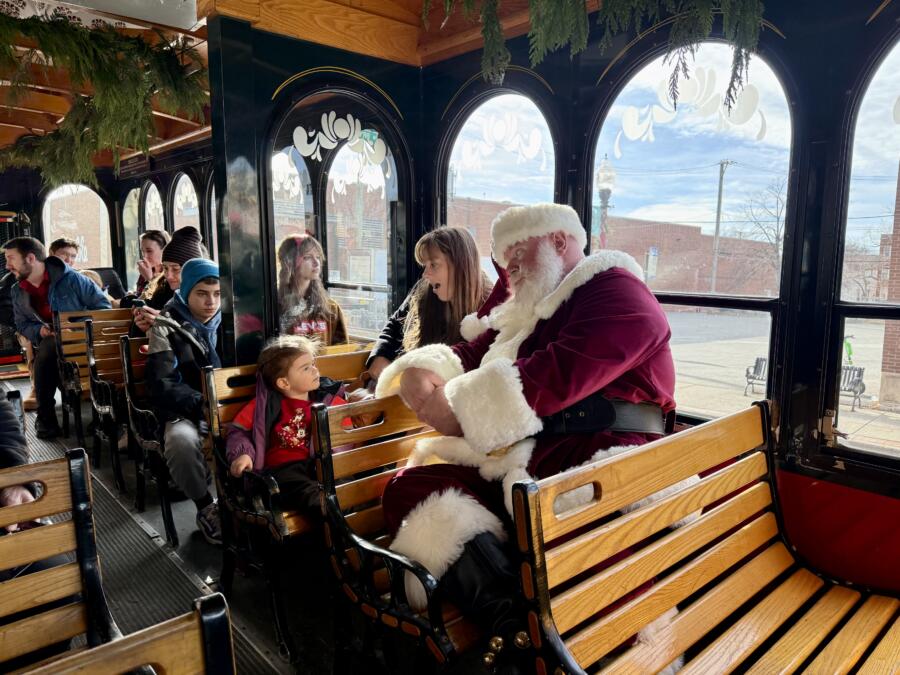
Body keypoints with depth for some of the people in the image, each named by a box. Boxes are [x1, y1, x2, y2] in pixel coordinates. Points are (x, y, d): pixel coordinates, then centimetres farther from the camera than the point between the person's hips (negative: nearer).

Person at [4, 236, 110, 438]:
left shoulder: (70, 278, -6)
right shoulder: (18, 292, 12)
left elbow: (103, 305, -5)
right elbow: (22, 325, 20)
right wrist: (39, 330, -4)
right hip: (50, 342, 3)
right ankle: (46, 417, -19)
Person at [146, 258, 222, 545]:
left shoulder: (226, 321, 10)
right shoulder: (167, 327, -1)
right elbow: (161, 386, -10)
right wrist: (203, 405, -23)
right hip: (186, 413, -2)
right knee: (182, 440, -37)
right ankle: (206, 508, -11)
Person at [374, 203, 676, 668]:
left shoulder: (615, 291, 0)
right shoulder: (526, 311, 27)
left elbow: (555, 377, -16)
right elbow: (471, 355, 23)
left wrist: (458, 410, -11)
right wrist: (419, 372, 1)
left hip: (594, 460, -7)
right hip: (518, 466, 8)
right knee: (407, 486, -12)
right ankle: (512, 615, -30)